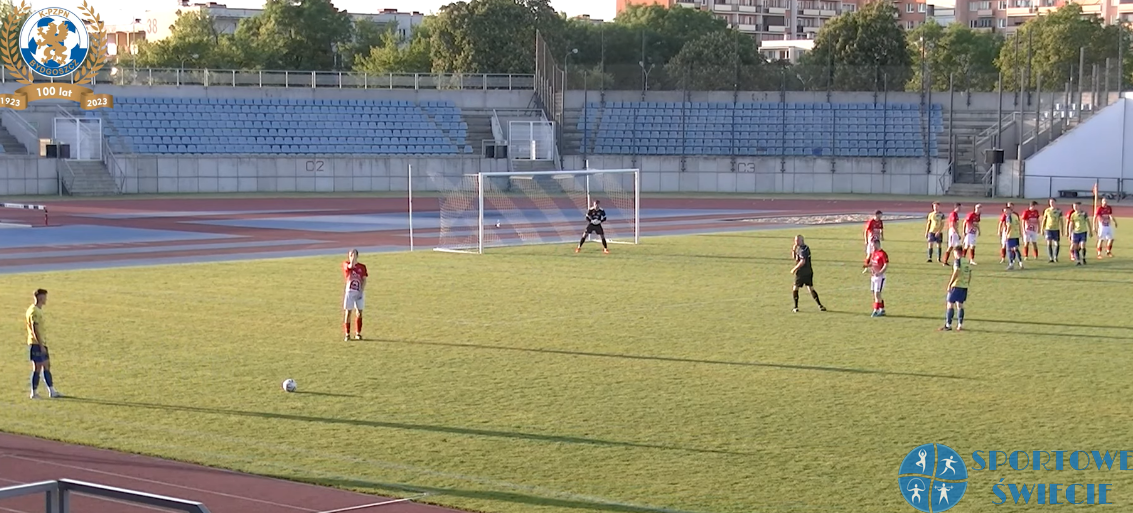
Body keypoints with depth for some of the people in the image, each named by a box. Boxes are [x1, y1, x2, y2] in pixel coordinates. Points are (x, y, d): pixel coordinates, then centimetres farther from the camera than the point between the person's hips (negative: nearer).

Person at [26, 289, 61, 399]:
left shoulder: (39, 310, 14)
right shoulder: (34, 311, -16)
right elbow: (35, 329, -21)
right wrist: (41, 345, -22)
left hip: (42, 343, 10)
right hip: (37, 344, -10)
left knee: (47, 366, 11)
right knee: (37, 368, -4)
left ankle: (52, 391, 16)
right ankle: (34, 393, 3)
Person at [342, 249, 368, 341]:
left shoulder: (362, 267, 7)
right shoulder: (346, 264, 0)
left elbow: (364, 280, 3)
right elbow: (351, 266, -24)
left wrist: (362, 291, -8)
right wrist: (352, 255, -21)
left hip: (359, 292, 2)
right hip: (349, 291, -2)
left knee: (359, 313, 4)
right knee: (348, 312, -2)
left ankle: (358, 333, 14)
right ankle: (347, 334, 2)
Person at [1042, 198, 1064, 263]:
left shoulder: (1059, 210, 2)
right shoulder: (1047, 210, 5)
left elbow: (1061, 221, 4)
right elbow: (1044, 220, 9)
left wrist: (1062, 230, 1)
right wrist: (1042, 229, 6)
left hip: (1056, 229, 0)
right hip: (1048, 229, 0)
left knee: (1057, 244, -2)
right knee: (1049, 243, -4)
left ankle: (1055, 257, 16)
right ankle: (1050, 258, -1)